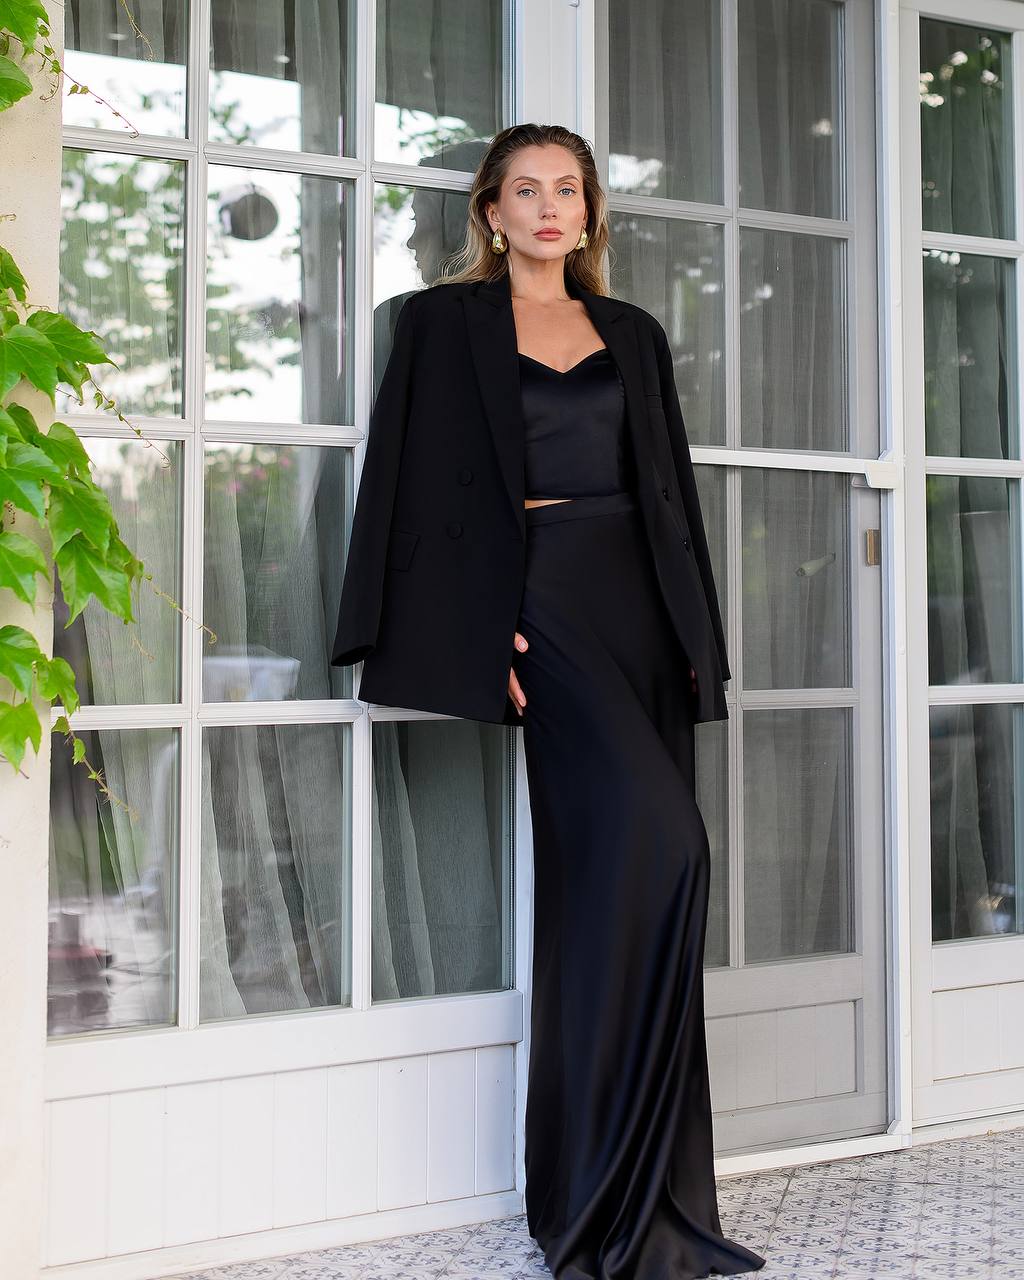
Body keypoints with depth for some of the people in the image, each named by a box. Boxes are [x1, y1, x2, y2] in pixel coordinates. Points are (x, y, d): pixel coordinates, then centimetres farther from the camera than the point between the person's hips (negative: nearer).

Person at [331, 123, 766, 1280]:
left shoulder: (632, 334, 21)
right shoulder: (446, 319, 8)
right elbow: (422, 476, -1)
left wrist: (699, 634, 12)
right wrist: (484, 625, -13)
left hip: (638, 598, 5)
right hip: (540, 603, -5)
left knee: (608, 883, 5)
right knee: (657, 845, -22)